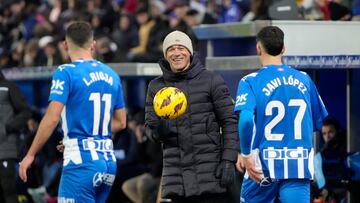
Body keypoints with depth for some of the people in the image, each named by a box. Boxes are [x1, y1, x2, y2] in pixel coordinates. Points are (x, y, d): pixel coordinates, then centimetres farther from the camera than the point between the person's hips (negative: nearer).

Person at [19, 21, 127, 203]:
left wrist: (30, 155, -8)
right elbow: (121, 122, 19)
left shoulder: (66, 72, -7)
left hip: (80, 161, -7)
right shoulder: (111, 75, 13)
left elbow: (52, 118, -14)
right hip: (109, 160, 7)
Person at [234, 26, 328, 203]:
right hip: (299, 168, 2)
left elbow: (245, 119, -20)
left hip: (263, 167, -2)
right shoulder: (304, 80, 8)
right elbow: (320, 122, 15)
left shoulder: (250, 81, -4)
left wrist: (245, 154, -9)